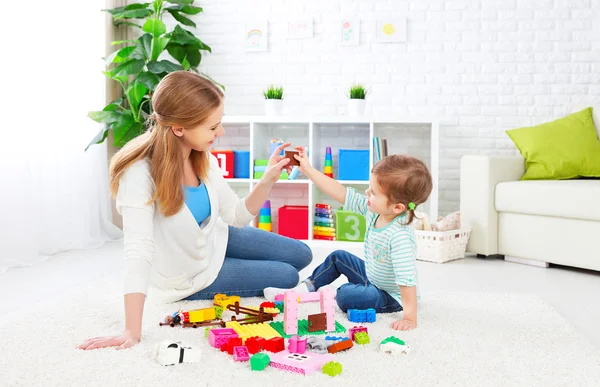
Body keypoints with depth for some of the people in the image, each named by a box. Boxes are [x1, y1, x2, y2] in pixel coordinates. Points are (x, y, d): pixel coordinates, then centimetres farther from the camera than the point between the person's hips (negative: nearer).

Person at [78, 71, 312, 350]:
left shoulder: (203, 159, -15)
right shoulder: (141, 173, -35)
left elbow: (237, 215, -6)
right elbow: (139, 252, -42)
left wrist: (268, 180, -22)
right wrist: (132, 331, -46)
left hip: (216, 241, 6)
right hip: (191, 277, -6)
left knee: (301, 255, 13)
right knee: (287, 277, -1)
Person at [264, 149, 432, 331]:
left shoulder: (399, 236, -38)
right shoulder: (374, 210, -14)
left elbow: (407, 279, -39)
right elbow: (341, 193, -10)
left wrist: (409, 318, -40)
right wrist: (308, 170, -9)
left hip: (391, 296, -9)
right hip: (372, 276, 9)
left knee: (346, 295, -28)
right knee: (338, 257, 20)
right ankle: (306, 287, 29)